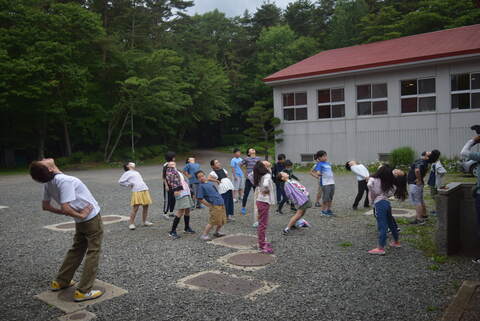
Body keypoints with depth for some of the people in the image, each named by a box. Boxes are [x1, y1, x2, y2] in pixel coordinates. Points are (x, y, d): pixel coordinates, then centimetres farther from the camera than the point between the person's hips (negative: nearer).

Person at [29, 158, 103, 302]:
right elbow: (65, 208, -34)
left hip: (80, 223, 8)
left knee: (76, 250, 25)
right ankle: (83, 291, 5)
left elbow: (45, 206, 8)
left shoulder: (48, 183, -3)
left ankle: (60, 282, 33)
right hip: (92, 219, -7)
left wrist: (65, 213, 9)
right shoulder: (65, 181, -28)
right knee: (93, 254, 3)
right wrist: (80, 215, -17)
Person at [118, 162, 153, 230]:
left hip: (145, 190, 7)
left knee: (146, 206, 7)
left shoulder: (137, 172, 27)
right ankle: (131, 223, -2)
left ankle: (145, 221, 20)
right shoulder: (127, 173, 8)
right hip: (137, 192, -7)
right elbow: (120, 181, 3)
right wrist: (129, 184, -3)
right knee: (135, 208, -10)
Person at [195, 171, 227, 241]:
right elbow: (200, 199, -12)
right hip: (214, 206, -8)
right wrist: (210, 205, -11)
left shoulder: (210, 183, 16)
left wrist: (221, 200, 15)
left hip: (221, 204, 8)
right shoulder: (201, 186, -7)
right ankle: (204, 235, 6)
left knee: (222, 221, 13)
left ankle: (217, 232, 33)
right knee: (212, 222, -8)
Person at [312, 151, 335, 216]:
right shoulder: (319, 164, -6)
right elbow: (315, 171, -16)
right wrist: (318, 174, -27)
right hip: (325, 183, -7)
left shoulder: (328, 164, 17)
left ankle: (329, 210, 23)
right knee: (325, 198, -5)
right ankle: (323, 211, 6)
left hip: (332, 183, 7)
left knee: (331, 198, 12)